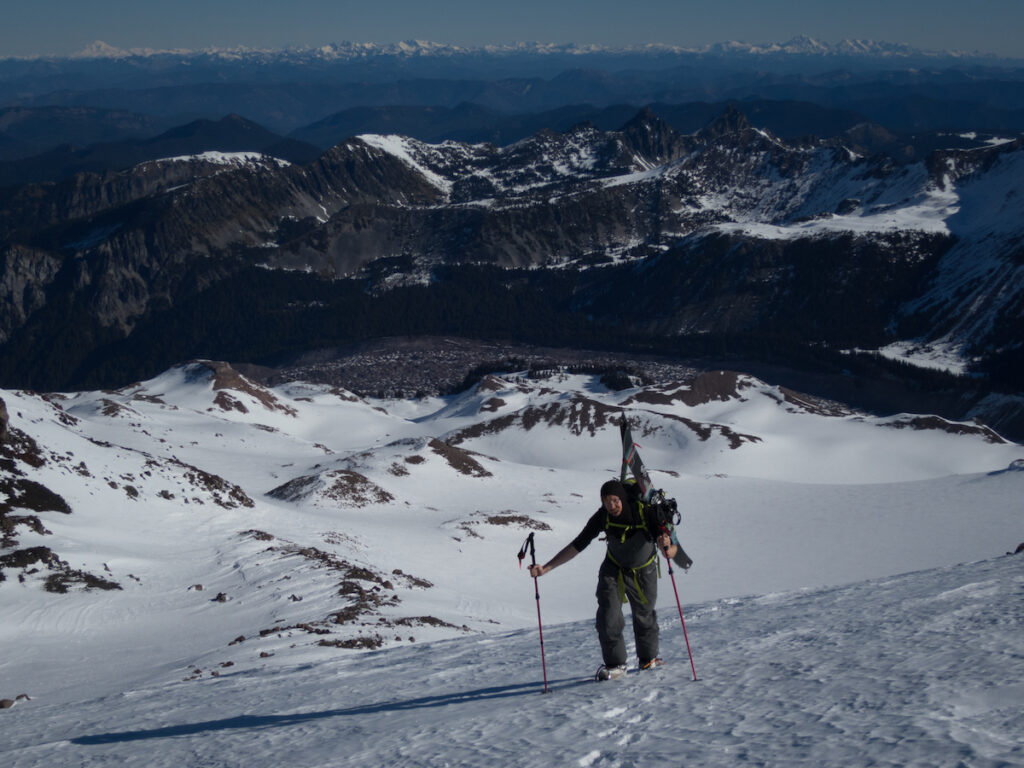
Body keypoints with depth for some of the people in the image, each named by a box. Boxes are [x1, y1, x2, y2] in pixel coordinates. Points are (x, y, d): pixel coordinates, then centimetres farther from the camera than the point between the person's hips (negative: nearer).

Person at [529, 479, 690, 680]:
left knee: (644, 616, 13)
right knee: (608, 615, -14)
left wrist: (667, 547, -57)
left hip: (644, 572, -1)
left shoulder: (646, 513, -31)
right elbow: (577, 545, -19)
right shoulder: (603, 517, -25)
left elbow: (673, 552, -32)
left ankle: (648, 657, 38)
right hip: (613, 570, 1)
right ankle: (615, 664, -1)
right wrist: (546, 567, -27)